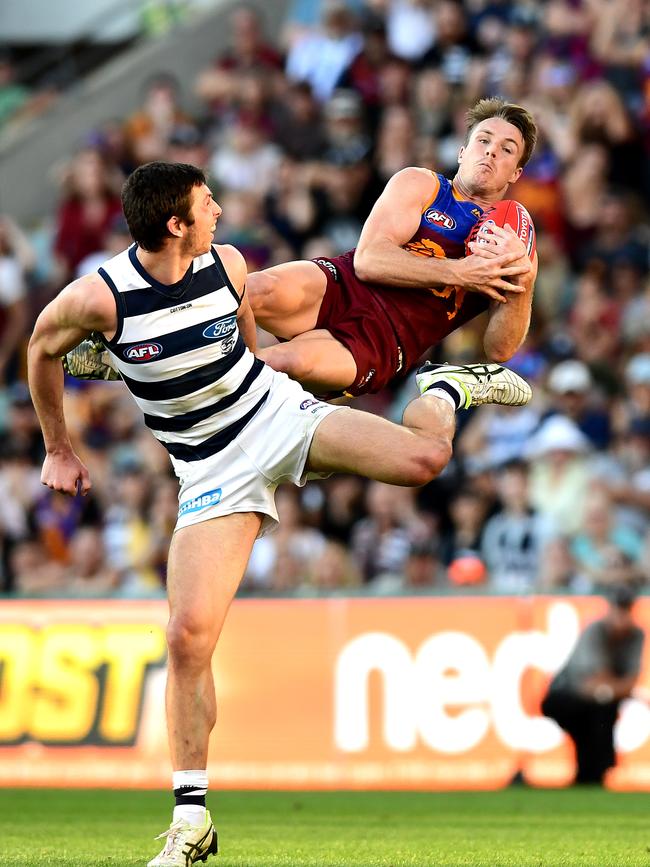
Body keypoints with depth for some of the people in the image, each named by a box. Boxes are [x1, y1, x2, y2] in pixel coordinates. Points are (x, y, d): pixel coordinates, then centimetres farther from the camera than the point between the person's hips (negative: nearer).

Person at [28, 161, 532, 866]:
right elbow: (42, 351, 3)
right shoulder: (99, 297, -18)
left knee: (422, 459, -22)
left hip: (278, 413, 2)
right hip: (212, 472, -2)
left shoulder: (228, 265, -8)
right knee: (189, 636, -16)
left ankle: (445, 389, 18)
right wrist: (58, 451, 12)